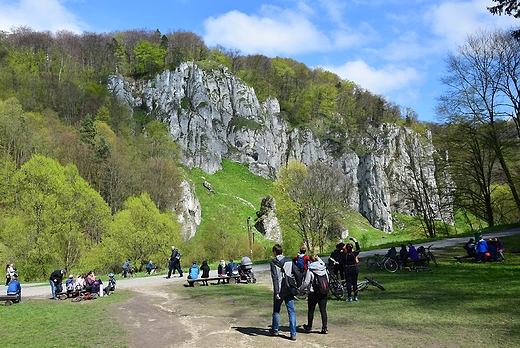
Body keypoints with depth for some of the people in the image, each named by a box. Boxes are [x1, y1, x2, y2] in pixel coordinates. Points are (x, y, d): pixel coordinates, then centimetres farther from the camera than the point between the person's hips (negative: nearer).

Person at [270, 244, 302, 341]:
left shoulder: (273, 263, -7)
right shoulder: (289, 261, 3)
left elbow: (275, 278, -15)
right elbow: (298, 274, 0)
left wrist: (276, 292, -17)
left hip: (279, 291, -2)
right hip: (289, 290, 2)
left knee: (276, 311, 16)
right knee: (291, 312, 5)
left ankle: (275, 330, 29)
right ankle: (293, 334, 2)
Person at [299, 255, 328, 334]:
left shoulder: (310, 271, -13)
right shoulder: (324, 269, 3)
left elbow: (306, 283, -12)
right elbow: (328, 280, 11)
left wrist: (300, 289, 4)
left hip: (313, 293, -4)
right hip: (324, 293, 4)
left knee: (311, 310, 13)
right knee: (323, 310, 8)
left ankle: (309, 326, 26)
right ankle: (324, 328, 5)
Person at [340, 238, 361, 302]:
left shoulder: (344, 255, -12)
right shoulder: (354, 253, -8)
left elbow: (341, 263, -9)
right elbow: (358, 249, 11)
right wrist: (356, 242, 17)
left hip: (347, 271, -2)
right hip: (355, 270, 2)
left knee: (349, 284, 2)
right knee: (355, 283, 11)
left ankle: (350, 297, 2)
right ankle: (355, 296, 16)